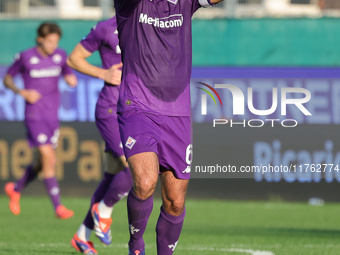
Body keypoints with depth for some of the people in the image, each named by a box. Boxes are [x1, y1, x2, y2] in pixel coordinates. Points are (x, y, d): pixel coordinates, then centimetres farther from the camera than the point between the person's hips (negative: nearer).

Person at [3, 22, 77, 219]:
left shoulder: (60, 56, 3)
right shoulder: (26, 58, -7)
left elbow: (68, 74, 15)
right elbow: (7, 79, 4)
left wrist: (72, 79, -9)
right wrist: (22, 92, -13)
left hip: (52, 115, 5)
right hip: (34, 115, -5)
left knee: (44, 163, 12)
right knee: (48, 158, -15)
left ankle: (16, 189, 37)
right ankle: (58, 207, -13)